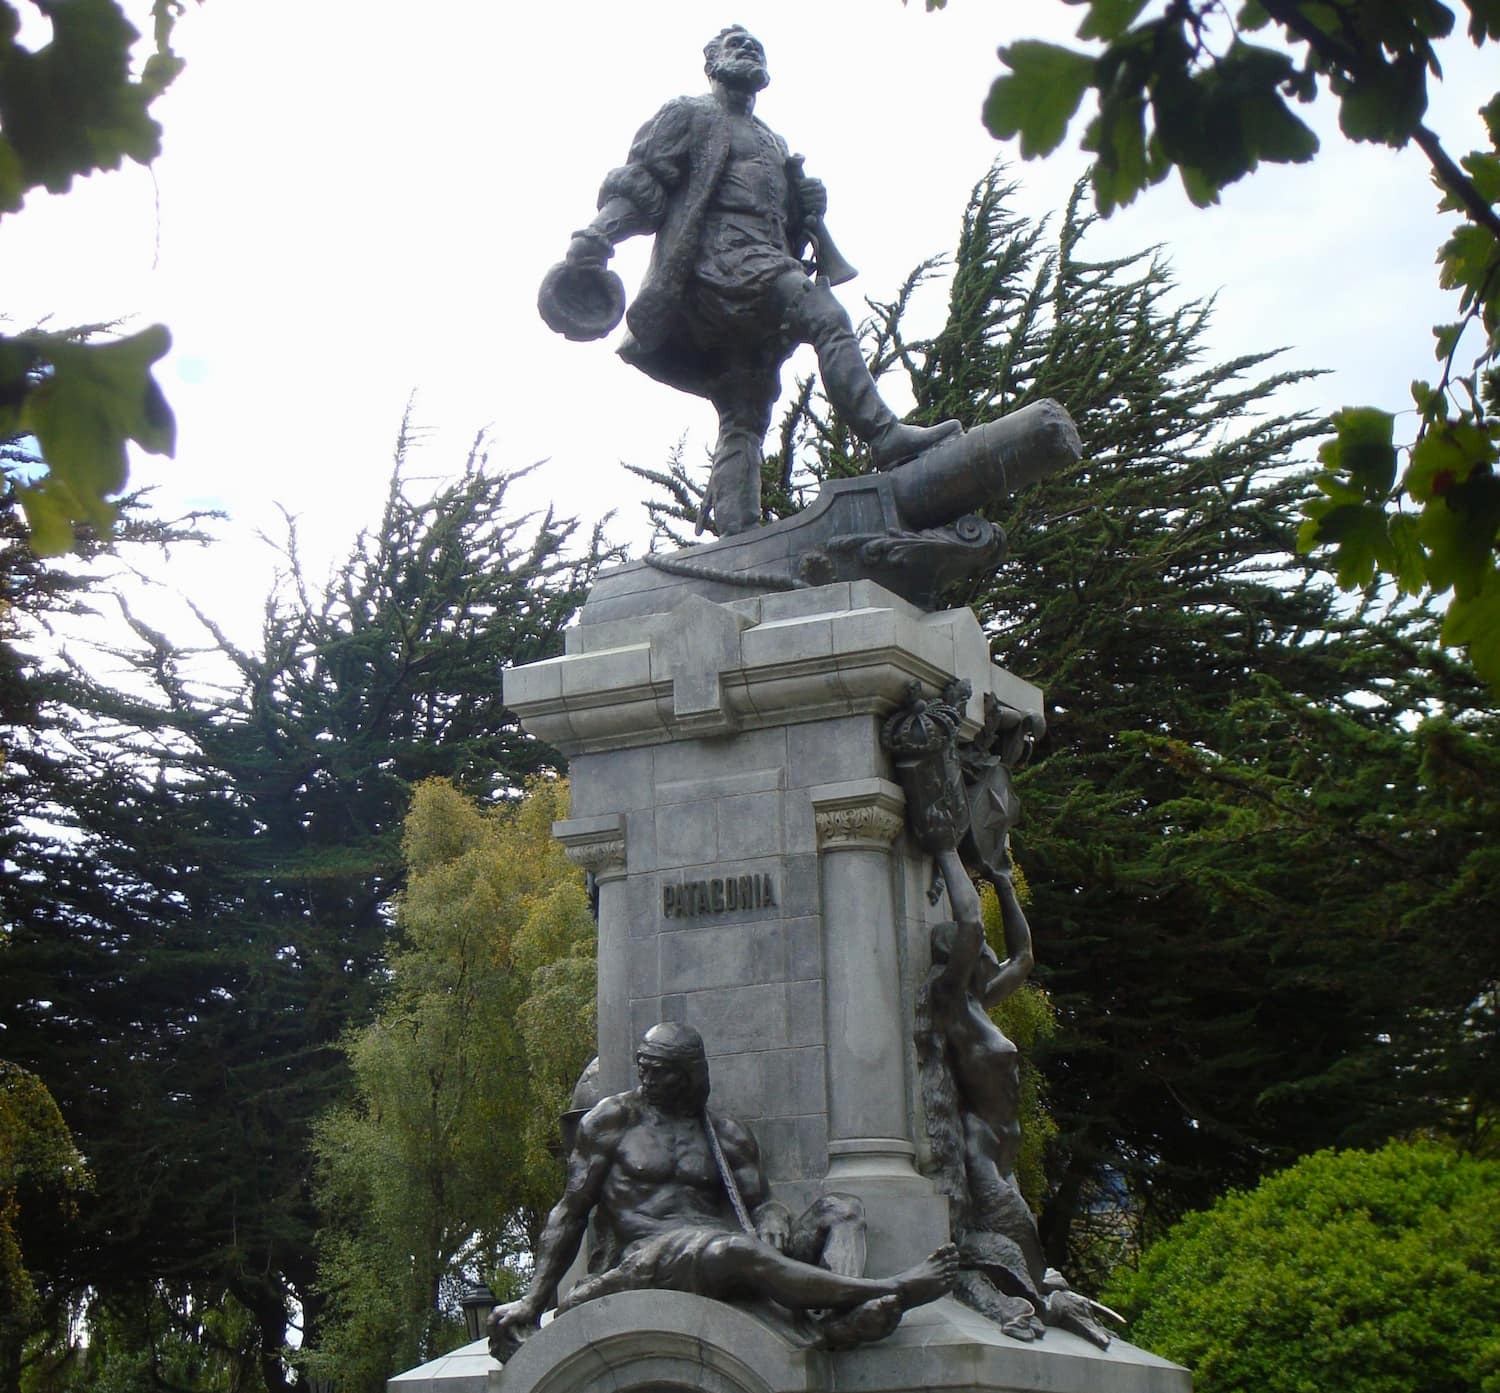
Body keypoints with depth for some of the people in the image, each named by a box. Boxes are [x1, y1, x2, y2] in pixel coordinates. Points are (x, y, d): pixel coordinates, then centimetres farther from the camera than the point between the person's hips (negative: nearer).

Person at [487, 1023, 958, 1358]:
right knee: (734, 1250, -39)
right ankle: (884, 1291, -40)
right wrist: (534, 1300, 1)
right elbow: (571, 1211, 9)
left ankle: (843, 1316, -43)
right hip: (645, 1255, -5)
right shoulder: (614, 1118, 11)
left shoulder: (729, 1136, 20)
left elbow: (760, 1202, 14)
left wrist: (772, 1221, -13)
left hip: (721, 1243, 5)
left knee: (840, 1210, -12)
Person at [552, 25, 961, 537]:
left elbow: (789, 228, 32)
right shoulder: (690, 116, 14)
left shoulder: (772, 144, 36)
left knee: (744, 417, -3)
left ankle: (736, 539, -10)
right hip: (720, 256, -8)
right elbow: (639, 180, 2)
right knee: (825, 317, -28)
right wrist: (598, 234, -16)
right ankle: (885, 436, -38)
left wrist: (808, 204, 8)